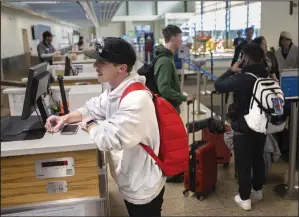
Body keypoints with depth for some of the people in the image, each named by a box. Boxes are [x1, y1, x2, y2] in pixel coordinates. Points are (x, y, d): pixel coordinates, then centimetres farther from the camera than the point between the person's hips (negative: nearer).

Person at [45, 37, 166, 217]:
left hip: (143, 188, -9)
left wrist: (89, 124, -17)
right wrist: (67, 118, 0)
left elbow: (109, 139, -37)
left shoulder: (137, 99, -32)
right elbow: (94, 108, 17)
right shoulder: (114, 91, 1)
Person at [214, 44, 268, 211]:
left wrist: (232, 71, -7)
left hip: (244, 127, -7)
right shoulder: (267, 75, -2)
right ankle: (258, 190, 37)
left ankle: (245, 198, 13)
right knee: (258, 158, 21)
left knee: (243, 163, 4)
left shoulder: (243, 78, -24)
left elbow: (219, 85, -19)